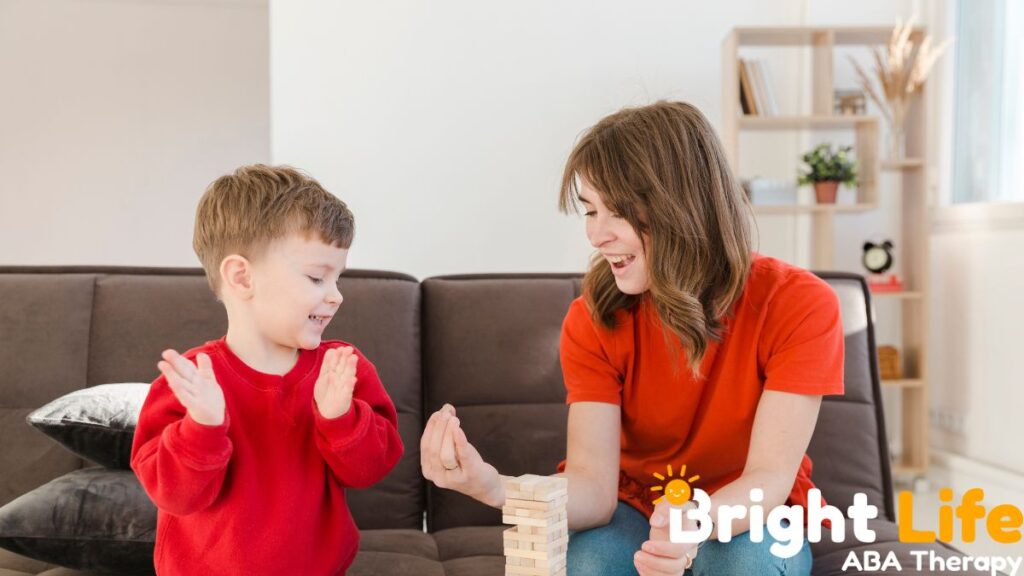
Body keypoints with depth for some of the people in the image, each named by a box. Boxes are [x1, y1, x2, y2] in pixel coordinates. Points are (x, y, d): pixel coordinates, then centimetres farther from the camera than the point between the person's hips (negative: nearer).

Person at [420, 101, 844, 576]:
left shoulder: (797, 305, -22)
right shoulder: (594, 319, -16)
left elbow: (771, 476, -26)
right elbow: (594, 484, -24)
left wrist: (697, 523, -48)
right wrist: (492, 486, -45)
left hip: (750, 513, 0)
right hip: (635, 504, 1)